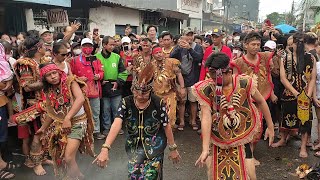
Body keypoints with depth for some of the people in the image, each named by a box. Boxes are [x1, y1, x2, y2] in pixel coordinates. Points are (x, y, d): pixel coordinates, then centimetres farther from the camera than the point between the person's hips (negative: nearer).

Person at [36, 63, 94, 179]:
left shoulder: (70, 82, -11)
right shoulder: (49, 92, 5)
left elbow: (80, 98, -26)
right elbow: (52, 113, 16)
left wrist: (68, 118, -29)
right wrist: (43, 128, 25)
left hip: (77, 122, -6)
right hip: (60, 124, 6)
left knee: (68, 158, -14)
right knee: (58, 155, 13)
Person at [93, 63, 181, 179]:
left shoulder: (158, 103, -16)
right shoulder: (126, 103, -13)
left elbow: (166, 126, -6)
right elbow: (117, 124, -28)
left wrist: (173, 149, 2)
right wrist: (105, 149, -39)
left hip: (154, 147, -2)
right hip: (134, 147, 2)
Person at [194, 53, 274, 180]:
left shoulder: (244, 83, -15)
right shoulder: (206, 89, -17)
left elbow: (261, 102, 1)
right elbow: (206, 118, -22)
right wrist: (205, 149, -26)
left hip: (241, 139, 0)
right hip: (216, 140, 0)